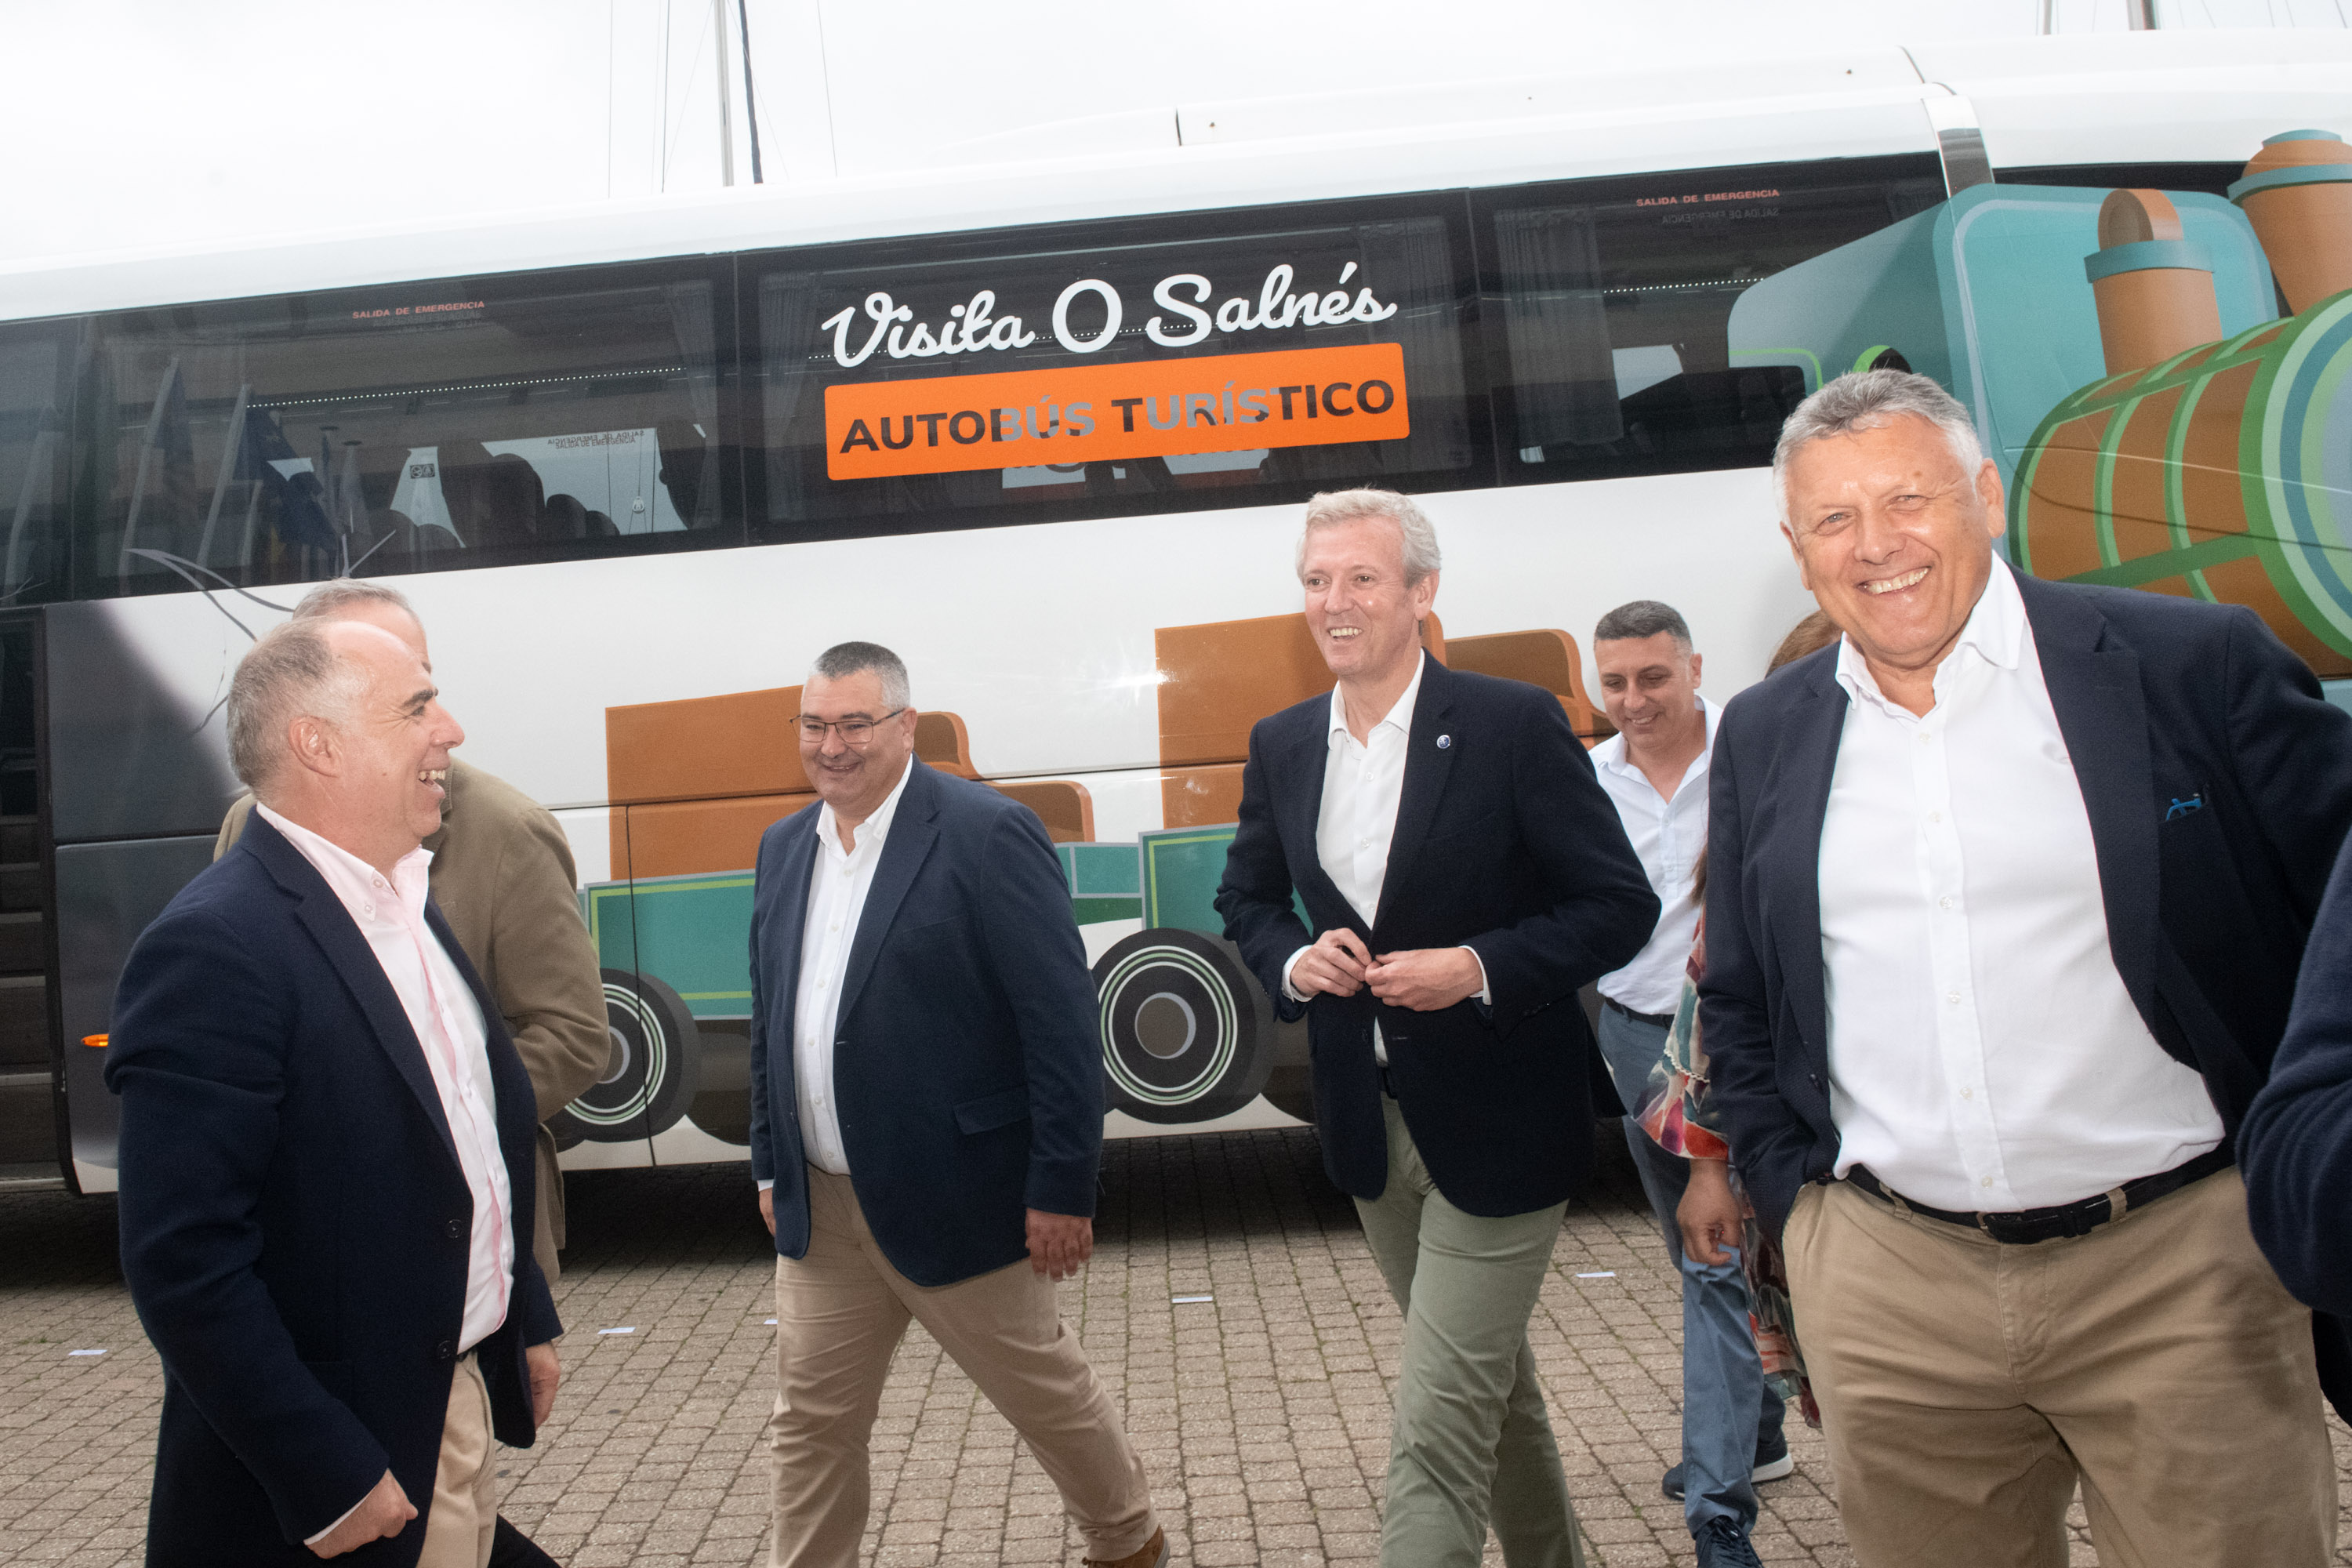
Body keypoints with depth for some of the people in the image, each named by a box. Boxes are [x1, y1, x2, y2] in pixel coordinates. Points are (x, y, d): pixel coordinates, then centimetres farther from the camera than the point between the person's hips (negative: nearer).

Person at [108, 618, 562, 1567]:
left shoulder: (404, 904, 6)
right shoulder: (214, 949, -22)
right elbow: (183, 1262, -23)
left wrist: (529, 1320, 16)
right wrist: (328, 1482, -20)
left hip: (465, 1407, 8)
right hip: (345, 1465, -8)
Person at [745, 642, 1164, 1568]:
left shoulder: (987, 834, -14)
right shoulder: (784, 848, 7)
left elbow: (1063, 1021, -16)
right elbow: (770, 1018, 15)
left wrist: (1063, 1188, -17)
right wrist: (771, 1167, 14)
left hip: (956, 1201, -5)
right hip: (820, 1209, 6)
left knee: (1048, 1390, 13)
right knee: (810, 1421, 13)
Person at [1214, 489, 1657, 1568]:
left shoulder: (1513, 726, -13)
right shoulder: (1281, 745, 3)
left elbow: (1620, 907, -11)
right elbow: (1246, 899, 14)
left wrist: (1479, 969, -24)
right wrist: (1292, 961, -7)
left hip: (1497, 1127, -5)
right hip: (1371, 1124, 6)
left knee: (1437, 1427, -5)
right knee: (1494, 1381, 24)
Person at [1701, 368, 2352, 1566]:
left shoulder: (2193, 663, -4)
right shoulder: (1762, 737, 6)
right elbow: (1738, 1004, 13)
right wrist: (1795, 1198, 6)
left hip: (2179, 1265, -2)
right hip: (1883, 1288, 3)